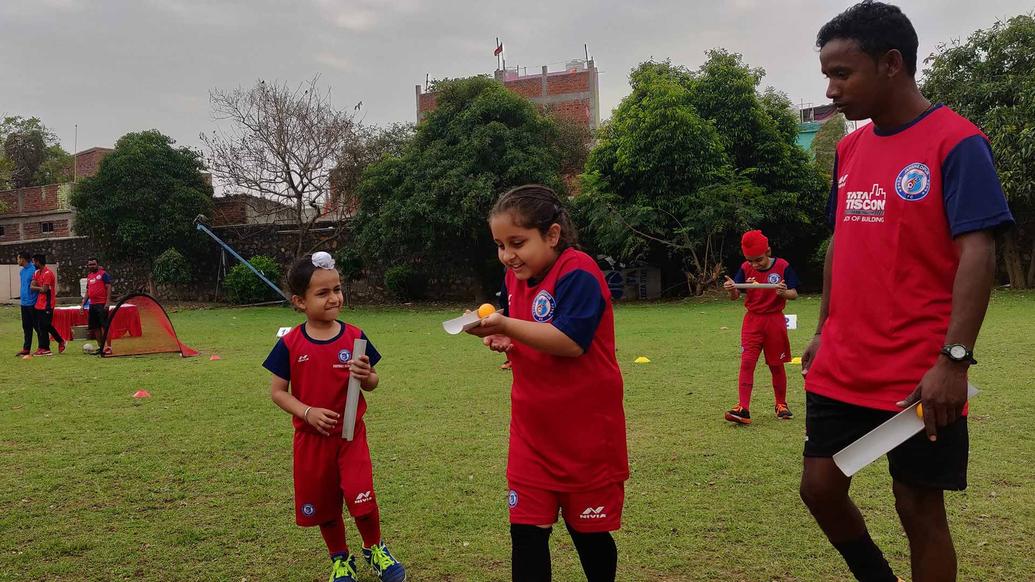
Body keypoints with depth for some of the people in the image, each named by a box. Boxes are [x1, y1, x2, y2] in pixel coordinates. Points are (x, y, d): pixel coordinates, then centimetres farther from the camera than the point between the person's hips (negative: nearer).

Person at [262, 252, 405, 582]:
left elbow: (371, 385, 2)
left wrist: (366, 376, -21)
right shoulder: (290, 345, -8)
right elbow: (277, 391, -3)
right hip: (311, 438, 1)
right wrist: (308, 412, -18)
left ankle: (375, 549, 21)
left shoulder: (355, 337, -6)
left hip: (351, 434, -1)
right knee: (322, 505, 13)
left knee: (362, 498, -9)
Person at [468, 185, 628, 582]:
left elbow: (570, 341, -30)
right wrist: (503, 338, -1)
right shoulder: (515, 277, 5)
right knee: (526, 531, 4)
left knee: (588, 531, 12)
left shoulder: (578, 273, -19)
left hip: (585, 432, -6)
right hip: (532, 431, 6)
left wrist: (506, 326, -36)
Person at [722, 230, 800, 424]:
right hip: (752, 321, 1)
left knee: (776, 365, 10)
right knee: (747, 362, -9)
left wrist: (784, 292, -31)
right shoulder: (745, 268, -3)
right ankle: (743, 409, -12)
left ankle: (781, 405, 28)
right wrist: (731, 289, -29)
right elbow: (735, 297, -5)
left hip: (775, 321, -1)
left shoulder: (782, 267, -9)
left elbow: (794, 294, -9)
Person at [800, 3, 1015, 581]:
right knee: (821, 488, 10)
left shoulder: (957, 141, -10)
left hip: (920, 376, -6)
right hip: (841, 369, 6)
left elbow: (978, 254, -16)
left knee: (920, 508, 6)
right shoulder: (850, 149, 10)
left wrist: (954, 359, -22)